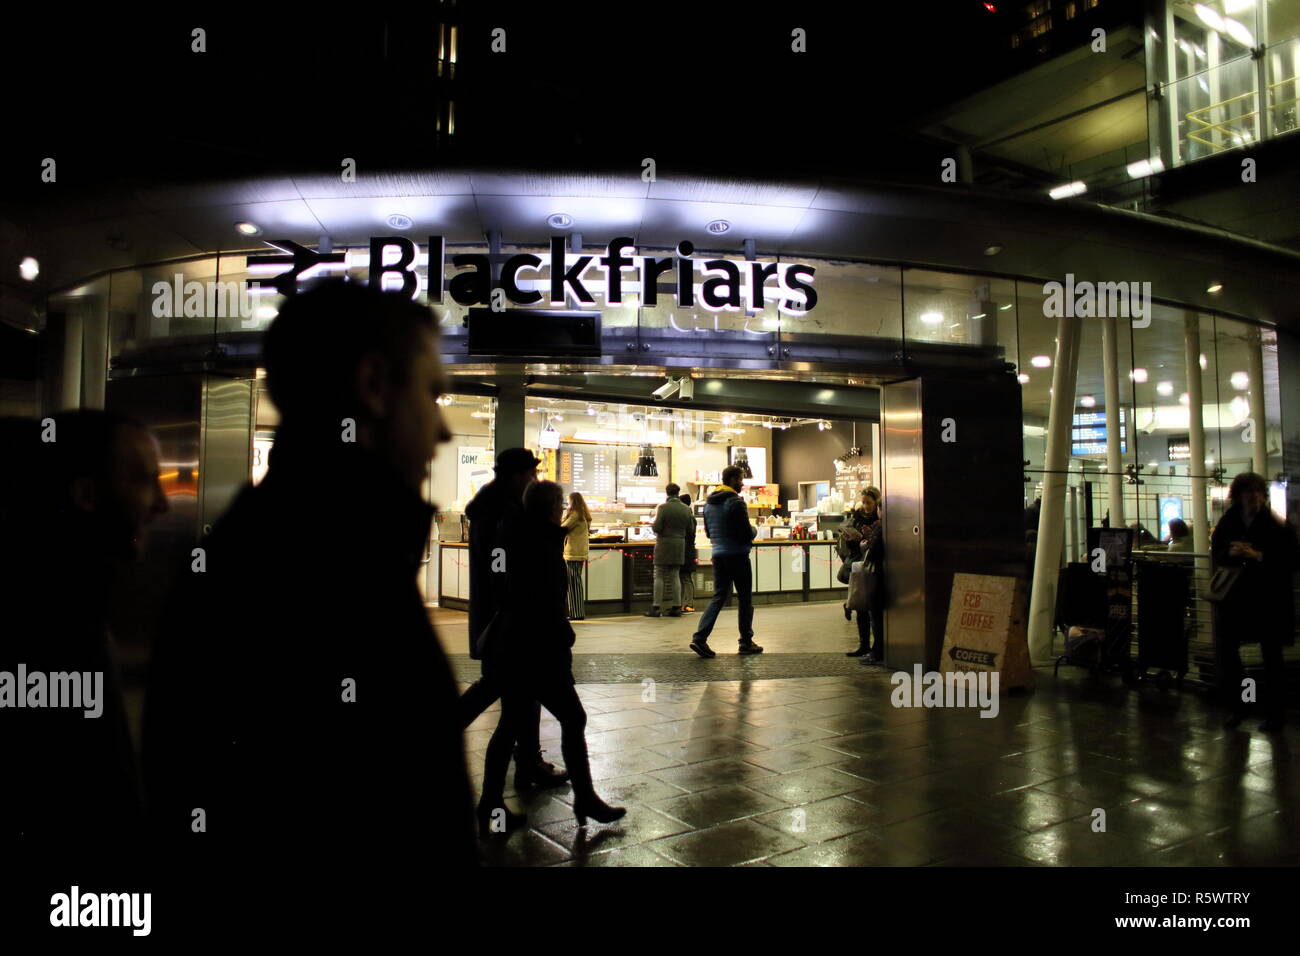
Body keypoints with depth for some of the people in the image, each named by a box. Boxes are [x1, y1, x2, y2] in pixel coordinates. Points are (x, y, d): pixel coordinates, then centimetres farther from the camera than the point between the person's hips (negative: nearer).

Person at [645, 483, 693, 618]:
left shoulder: (663, 507, -12)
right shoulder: (686, 509, 3)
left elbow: (657, 528, -15)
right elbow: (689, 529, 7)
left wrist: (655, 519, 5)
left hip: (664, 544, -4)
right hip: (680, 545, 5)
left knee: (659, 576, 1)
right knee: (675, 576, 11)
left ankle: (656, 607, 0)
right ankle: (676, 607, 11)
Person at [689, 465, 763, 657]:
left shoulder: (709, 503, 11)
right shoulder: (735, 502, -14)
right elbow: (747, 533, -16)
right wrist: (754, 530, 4)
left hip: (718, 555, 7)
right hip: (737, 555, -7)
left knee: (719, 596, 8)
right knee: (745, 598, 6)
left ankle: (700, 638, -5)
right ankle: (746, 642, 14)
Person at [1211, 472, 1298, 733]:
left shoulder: (1278, 525, -7)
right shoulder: (1228, 523, 3)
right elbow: (1215, 554, 6)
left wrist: (1258, 556, -22)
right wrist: (1230, 553, -15)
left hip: (1270, 599, -3)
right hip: (1235, 597, 3)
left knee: (1272, 658, 6)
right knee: (1224, 650, 5)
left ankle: (1275, 715, 19)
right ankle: (1236, 707, 22)